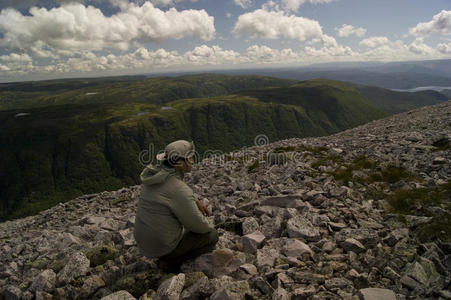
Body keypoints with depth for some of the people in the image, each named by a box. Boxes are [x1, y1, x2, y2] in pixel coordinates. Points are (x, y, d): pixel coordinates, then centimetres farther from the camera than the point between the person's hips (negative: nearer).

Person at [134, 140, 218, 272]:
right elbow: (200, 226, -17)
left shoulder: (154, 174, -2)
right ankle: (171, 261, 5)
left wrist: (196, 202, 8)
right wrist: (209, 225, 6)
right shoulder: (180, 189, -27)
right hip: (164, 246, -8)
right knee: (212, 235, 7)